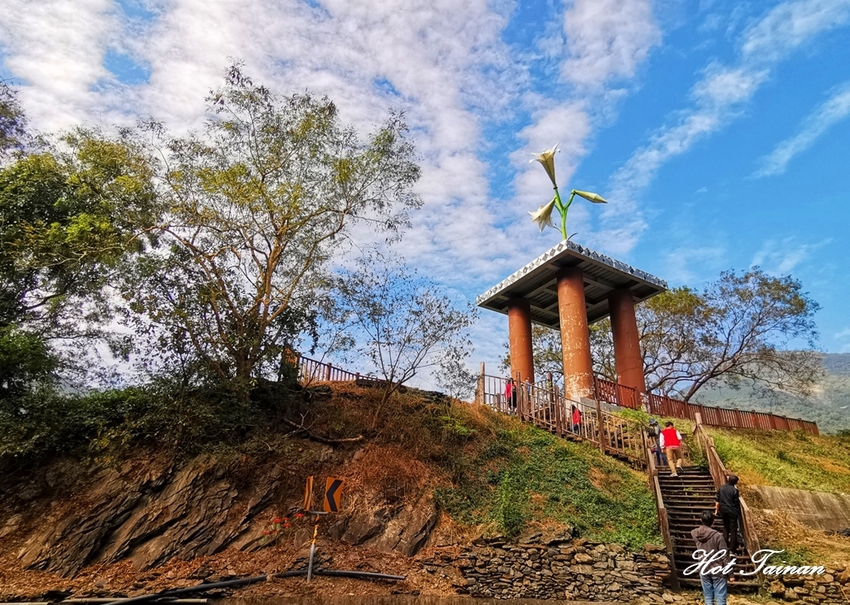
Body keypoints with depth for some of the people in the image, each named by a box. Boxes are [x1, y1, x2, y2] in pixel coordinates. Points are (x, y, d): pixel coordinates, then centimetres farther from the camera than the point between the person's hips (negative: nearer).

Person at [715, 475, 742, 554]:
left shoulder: (721, 488, 2)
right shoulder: (735, 490, -14)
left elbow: (717, 500, 7)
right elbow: (736, 502, -11)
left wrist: (717, 509, 16)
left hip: (723, 510, 5)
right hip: (732, 511, -5)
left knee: (725, 526, 21)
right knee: (733, 529, 2)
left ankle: (725, 543, 23)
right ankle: (732, 548, 3)